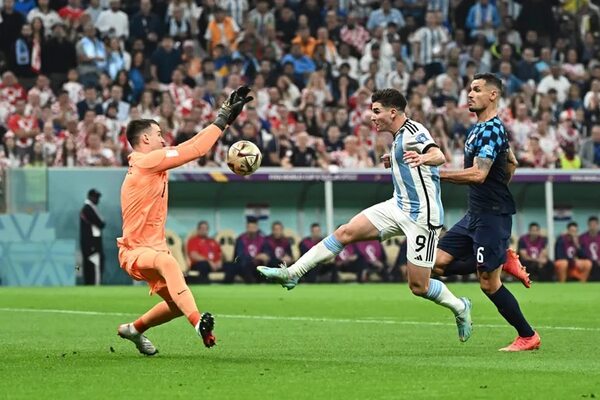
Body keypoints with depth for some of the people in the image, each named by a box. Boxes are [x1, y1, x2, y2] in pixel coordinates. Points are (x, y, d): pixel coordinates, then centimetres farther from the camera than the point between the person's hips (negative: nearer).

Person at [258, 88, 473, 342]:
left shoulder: (412, 131, -16)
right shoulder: (399, 136, 13)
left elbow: (439, 156, -34)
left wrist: (423, 158, -55)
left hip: (422, 216, -9)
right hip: (399, 207, 9)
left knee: (419, 286, -6)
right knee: (346, 232, -5)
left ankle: (460, 307, 21)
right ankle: (291, 274, -5)